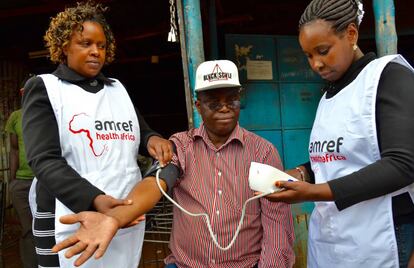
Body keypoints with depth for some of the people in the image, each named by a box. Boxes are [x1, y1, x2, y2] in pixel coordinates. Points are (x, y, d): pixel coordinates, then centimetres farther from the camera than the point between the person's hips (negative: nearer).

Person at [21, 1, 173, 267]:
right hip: (73, 223, -4)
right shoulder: (44, 87, -1)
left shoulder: (118, 88, 13)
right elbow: (45, 160, -12)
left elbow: (142, 132, 18)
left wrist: (153, 139, -8)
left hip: (129, 217, 5)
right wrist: (93, 199, -29)